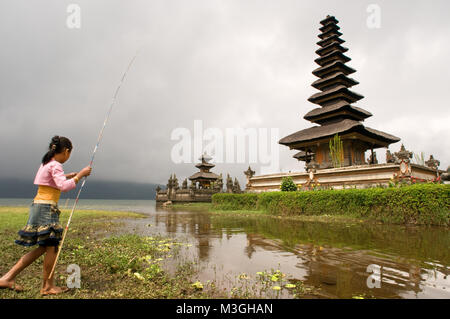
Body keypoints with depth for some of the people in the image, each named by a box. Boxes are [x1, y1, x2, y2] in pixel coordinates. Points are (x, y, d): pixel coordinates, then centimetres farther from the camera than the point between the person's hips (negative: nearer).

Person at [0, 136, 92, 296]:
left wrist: (67, 176, 32)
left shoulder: (46, 163, 15)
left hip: (39, 206, 10)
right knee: (52, 246, -1)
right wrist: (80, 175, -19)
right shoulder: (55, 165, -14)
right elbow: (64, 187, -26)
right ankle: (48, 286, 9)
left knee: (43, 247, 15)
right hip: (46, 207, -10)